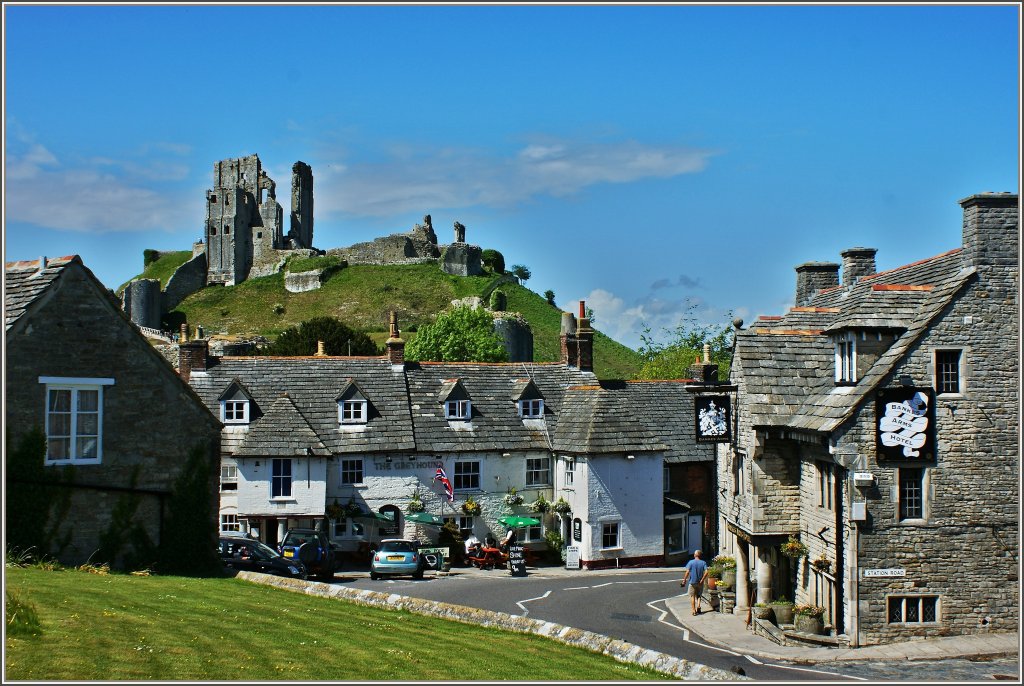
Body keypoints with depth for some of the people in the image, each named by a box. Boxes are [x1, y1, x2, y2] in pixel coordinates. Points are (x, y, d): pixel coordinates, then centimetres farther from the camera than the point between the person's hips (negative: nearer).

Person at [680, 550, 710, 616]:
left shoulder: (691, 562, -6)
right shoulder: (703, 563, -2)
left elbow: (687, 572, -15)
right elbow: (706, 572, -14)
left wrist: (684, 580, -7)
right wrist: (702, 580, -11)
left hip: (692, 582, -2)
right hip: (700, 583, 2)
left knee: (692, 596, 8)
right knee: (698, 595, 20)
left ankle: (694, 611, 3)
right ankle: (698, 606, -3)